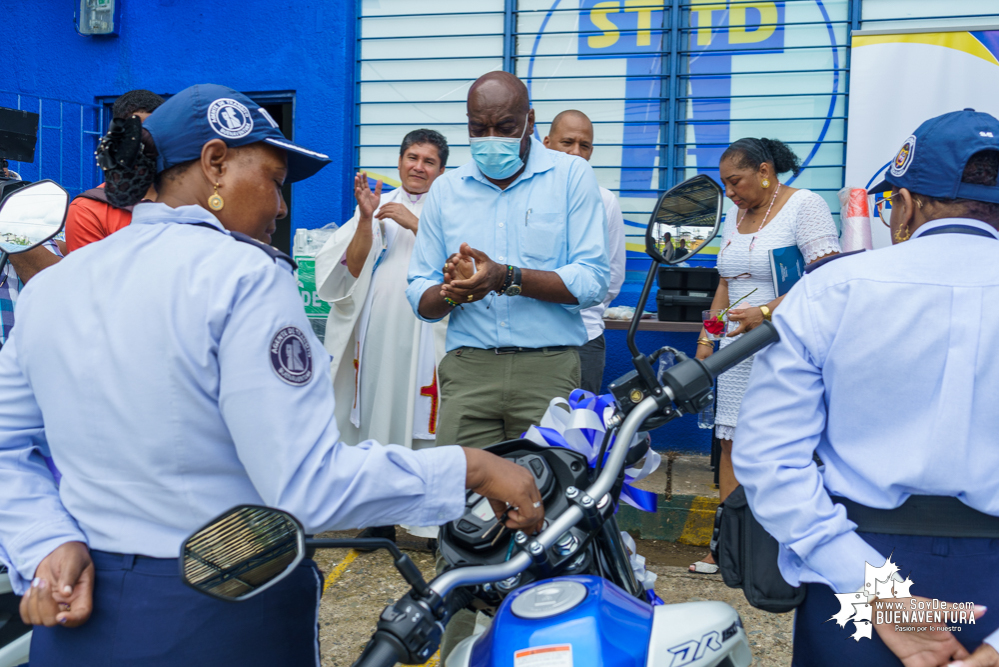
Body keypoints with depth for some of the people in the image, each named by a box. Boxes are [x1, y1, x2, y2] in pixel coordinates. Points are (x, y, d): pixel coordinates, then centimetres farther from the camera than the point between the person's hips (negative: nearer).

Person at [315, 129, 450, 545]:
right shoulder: (378, 206, 14)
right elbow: (353, 269, 5)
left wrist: (414, 223, -14)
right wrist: (366, 219, -7)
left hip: (426, 334, -3)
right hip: (374, 331, 3)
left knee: (423, 420, -5)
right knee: (376, 416, 5)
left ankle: (435, 522, 4)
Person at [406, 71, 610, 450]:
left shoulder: (572, 175, 6)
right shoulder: (446, 190, 15)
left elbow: (593, 282, -4)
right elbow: (420, 299, 12)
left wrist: (506, 278, -15)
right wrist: (450, 291, -11)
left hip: (548, 371, -2)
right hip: (467, 371, 2)